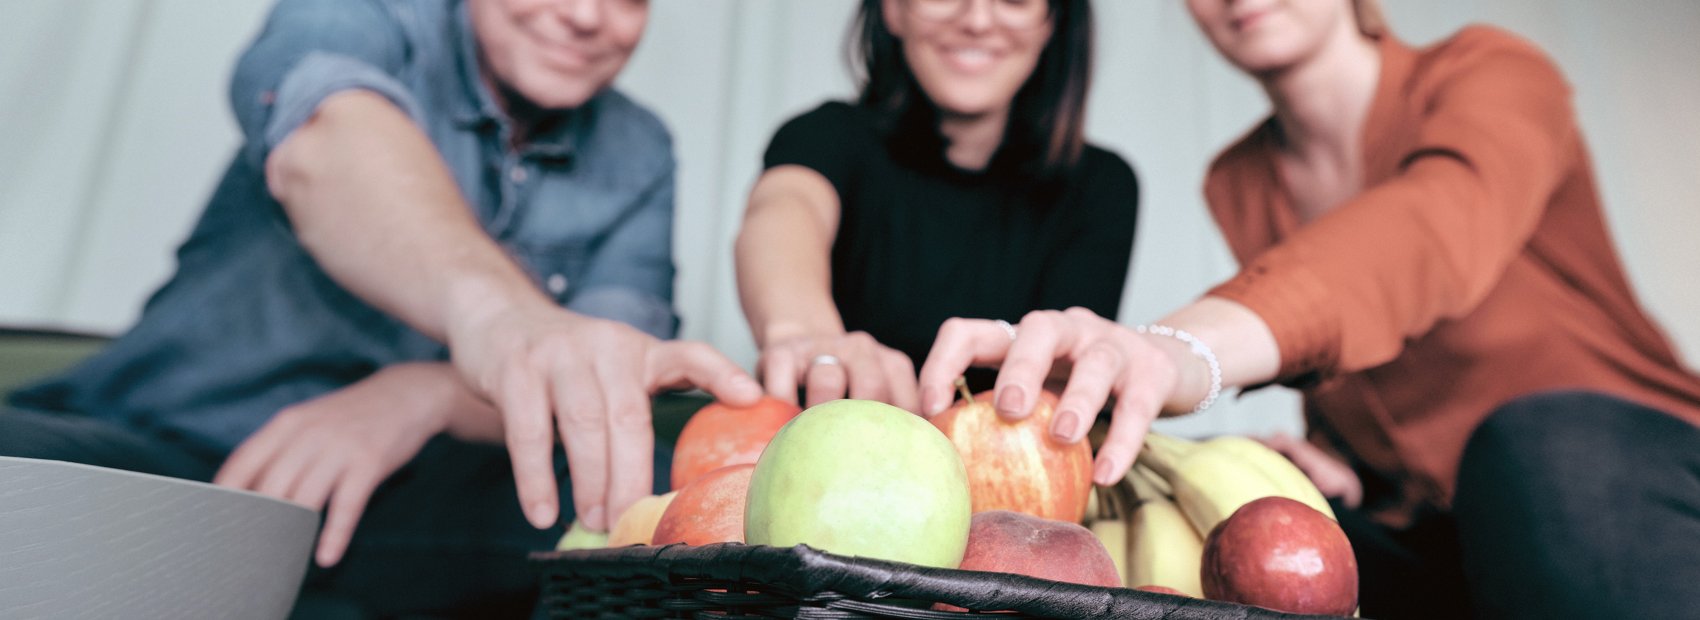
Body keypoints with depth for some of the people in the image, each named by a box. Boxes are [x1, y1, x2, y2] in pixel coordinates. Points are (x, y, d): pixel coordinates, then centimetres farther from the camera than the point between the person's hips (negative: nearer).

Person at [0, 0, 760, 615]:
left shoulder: (636, 154, 4)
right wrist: (494, 307, -51)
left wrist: (423, 393, -27)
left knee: (666, 483, -25)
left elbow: (616, 367, -8)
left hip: (403, 501, 4)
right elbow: (326, 148, -30)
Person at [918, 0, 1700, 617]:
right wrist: (1323, 460, -17)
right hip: (1414, 528, 3)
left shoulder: (1495, 76, -9)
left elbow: (1437, 227, -35)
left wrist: (1186, 347, -54)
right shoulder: (1239, 184, 5)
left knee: (1546, 442, -35)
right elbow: (1350, 402, 8)